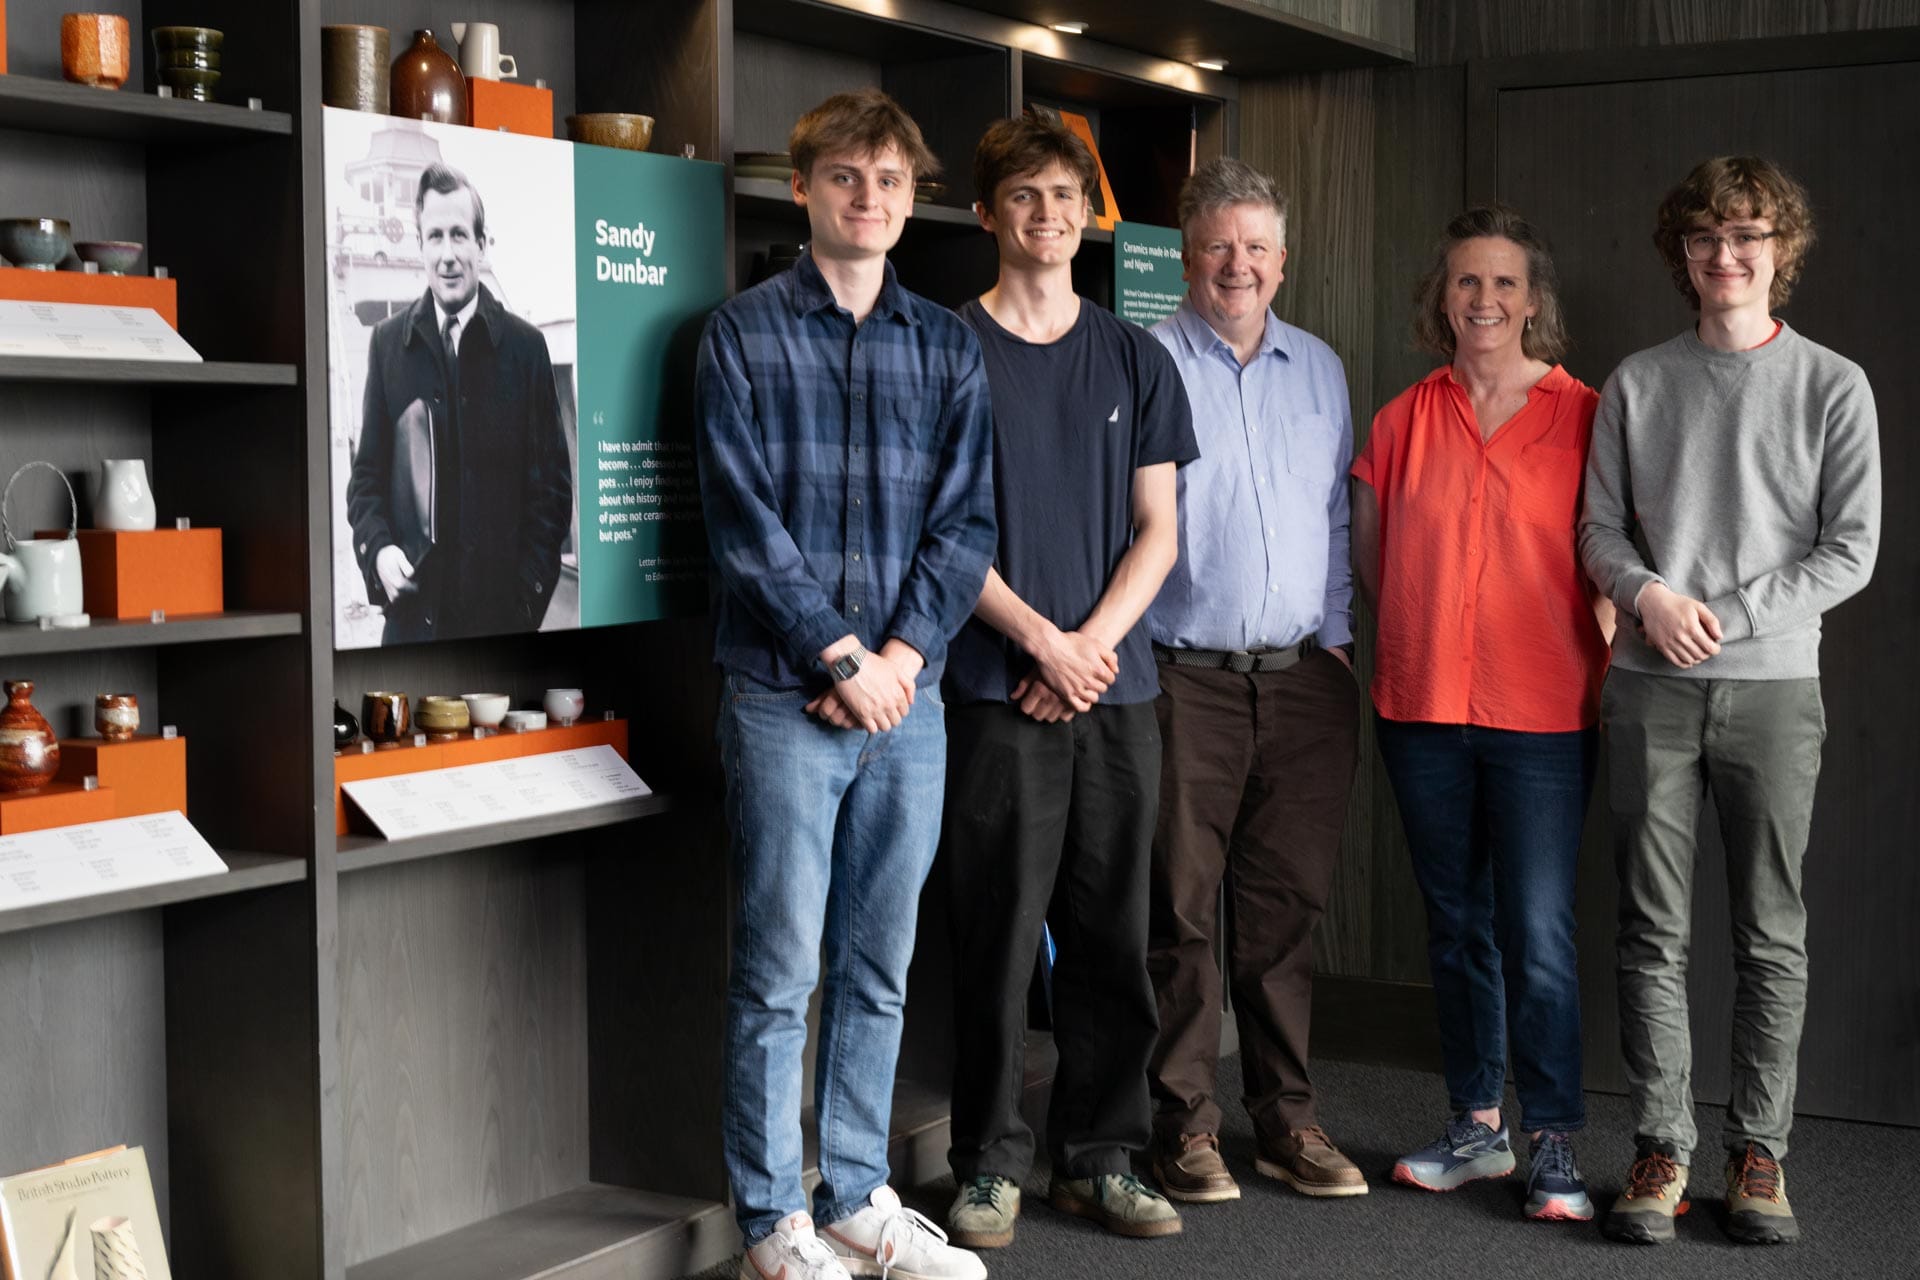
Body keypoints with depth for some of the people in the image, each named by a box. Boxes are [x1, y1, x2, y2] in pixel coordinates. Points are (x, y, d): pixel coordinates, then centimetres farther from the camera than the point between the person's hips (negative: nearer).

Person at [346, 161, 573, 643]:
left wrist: (529, 592, -7)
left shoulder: (525, 346, 1)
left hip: (501, 608, -1)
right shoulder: (388, 343, 5)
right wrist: (377, 548, -9)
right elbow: (367, 473, 10)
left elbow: (552, 481, 2)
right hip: (413, 609, 1)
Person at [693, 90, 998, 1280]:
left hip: (907, 695, 4)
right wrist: (843, 658, -12)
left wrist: (905, 651, -8)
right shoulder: (743, 334, 1)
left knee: (879, 969, 11)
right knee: (780, 971, 0)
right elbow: (746, 521, -7)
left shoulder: (949, 346, 12)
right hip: (785, 697, -4)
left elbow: (966, 520, 5)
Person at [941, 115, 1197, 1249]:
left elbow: (1158, 531, 10)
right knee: (998, 932, -1)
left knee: (1114, 934, 7)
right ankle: (991, 1165, 10)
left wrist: (1095, 643, -6)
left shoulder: (1135, 358, 13)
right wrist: (1045, 642, -10)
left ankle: (1101, 1157, 18)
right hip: (997, 688, -3)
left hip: (1117, 685, 3)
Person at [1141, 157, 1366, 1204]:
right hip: (1184, 676, -4)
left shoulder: (1320, 369, 15)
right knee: (1182, 905, -1)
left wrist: (1336, 636, 11)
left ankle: (1286, 1117, 18)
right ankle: (1183, 1123, 9)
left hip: (1304, 678, 4)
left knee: (1288, 903, 9)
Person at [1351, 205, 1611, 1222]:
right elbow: (1370, 553, 15)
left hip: (1542, 712, -3)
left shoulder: (1584, 416, -2)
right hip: (1422, 710, 4)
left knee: (1538, 935, -5)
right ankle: (1477, 1127, 25)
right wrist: (1427, 640, 10)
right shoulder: (1404, 420, 7)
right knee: (1456, 925, 13)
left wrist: (1597, 662, -5)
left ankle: (1555, 1146, 6)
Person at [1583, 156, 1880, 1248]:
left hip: (1774, 686, -1)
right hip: (1652, 690, 1)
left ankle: (1759, 1151, 13)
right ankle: (1663, 1147, 11)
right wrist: (1650, 595, -11)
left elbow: (1851, 552, -2)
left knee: (1774, 937, 3)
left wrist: (1726, 615, -10)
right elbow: (1600, 529, 9)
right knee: (1654, 932, 3)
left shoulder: (1834, 387, 3)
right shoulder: (1638, 384, 9)